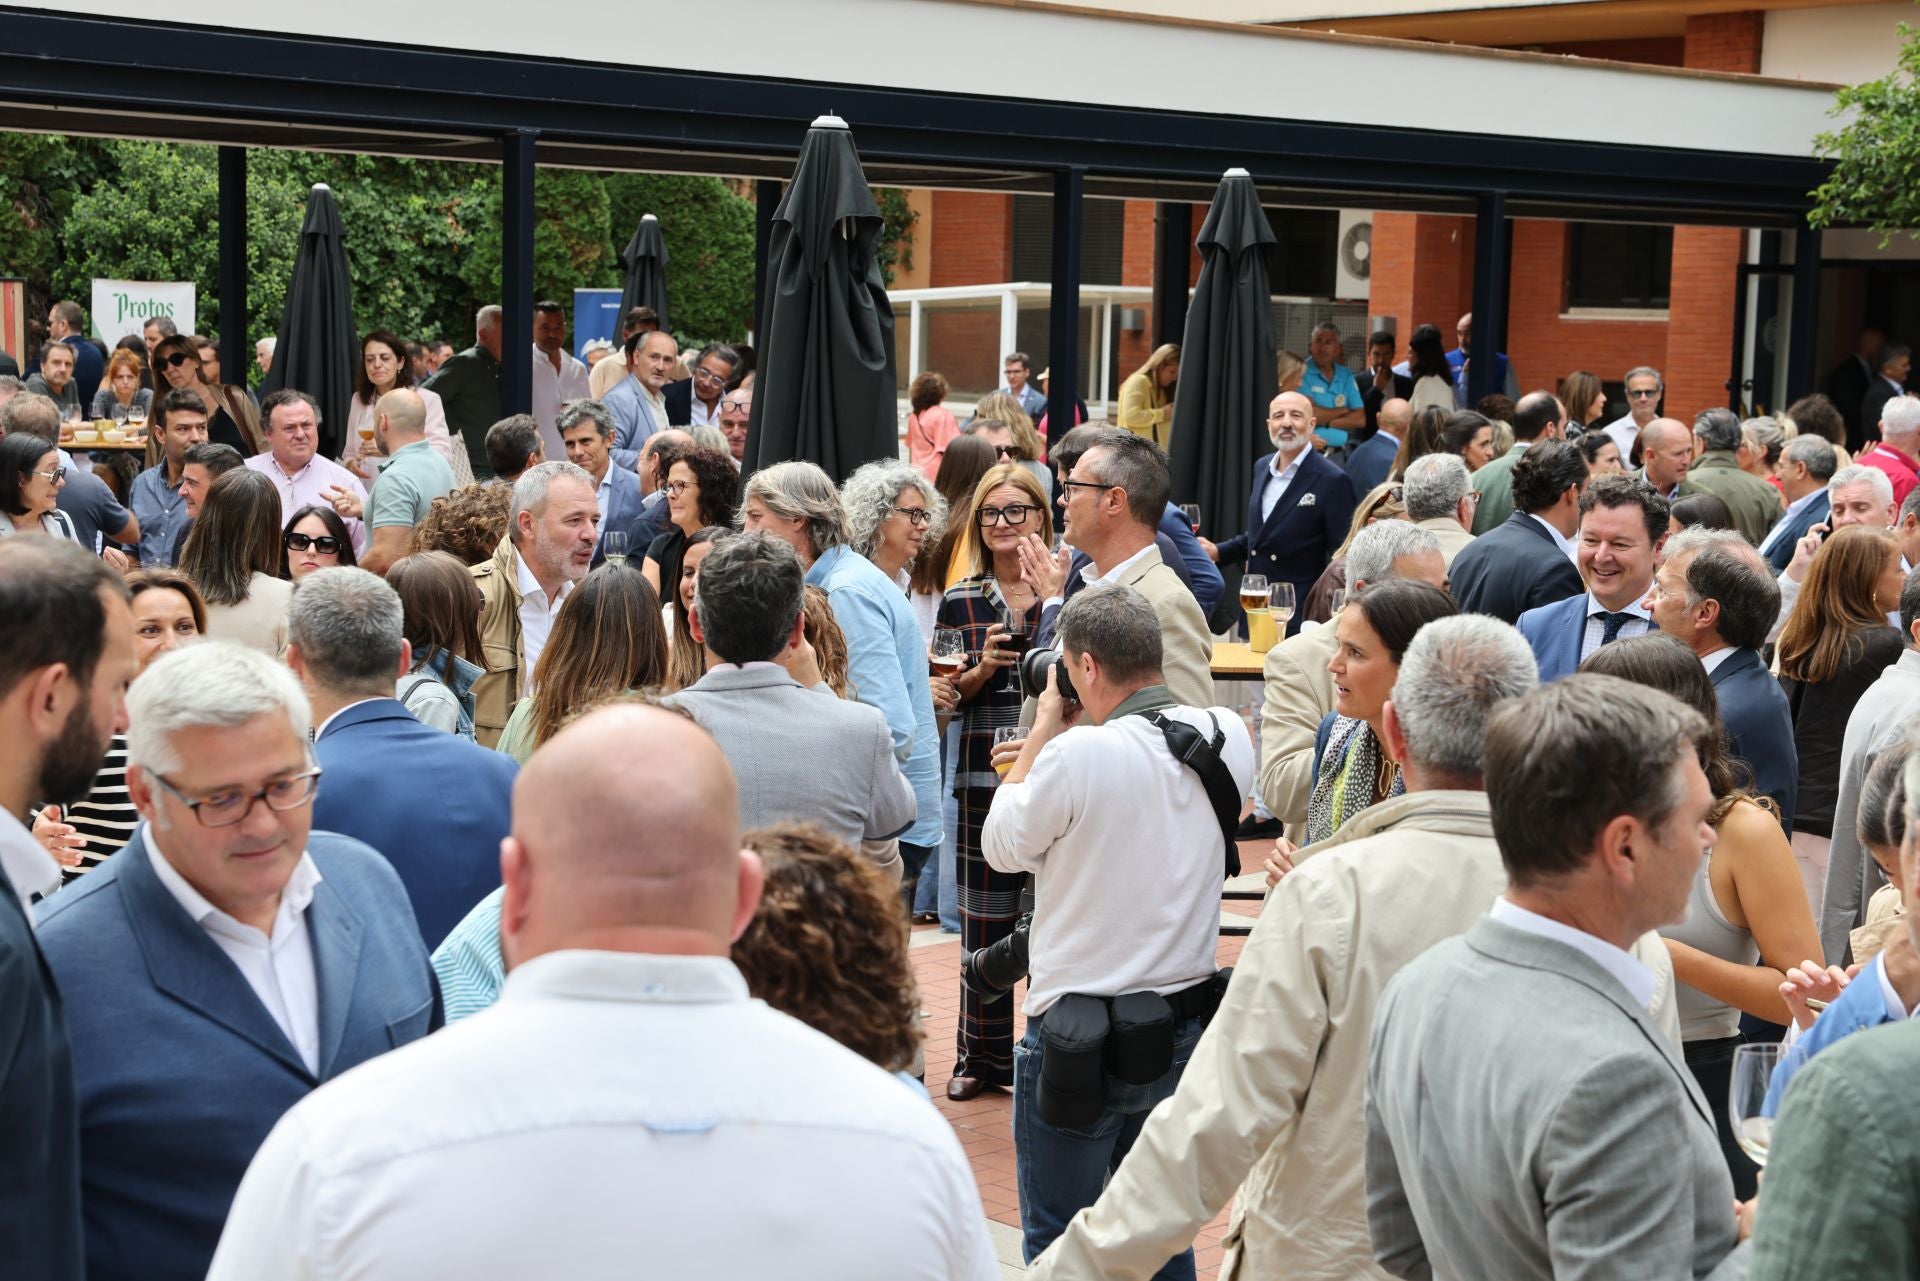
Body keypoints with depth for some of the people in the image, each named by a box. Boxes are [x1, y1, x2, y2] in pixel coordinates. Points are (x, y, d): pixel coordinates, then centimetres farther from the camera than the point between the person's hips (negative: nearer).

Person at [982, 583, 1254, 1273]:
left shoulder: (1077, 755, -22)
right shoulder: (1228, 737, -3)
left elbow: (1002, 848, -5)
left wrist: (1043, 731, 2)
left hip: (1079, 1032, -6)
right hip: (1186, 1023, 6)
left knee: (1058, 1241, 7)